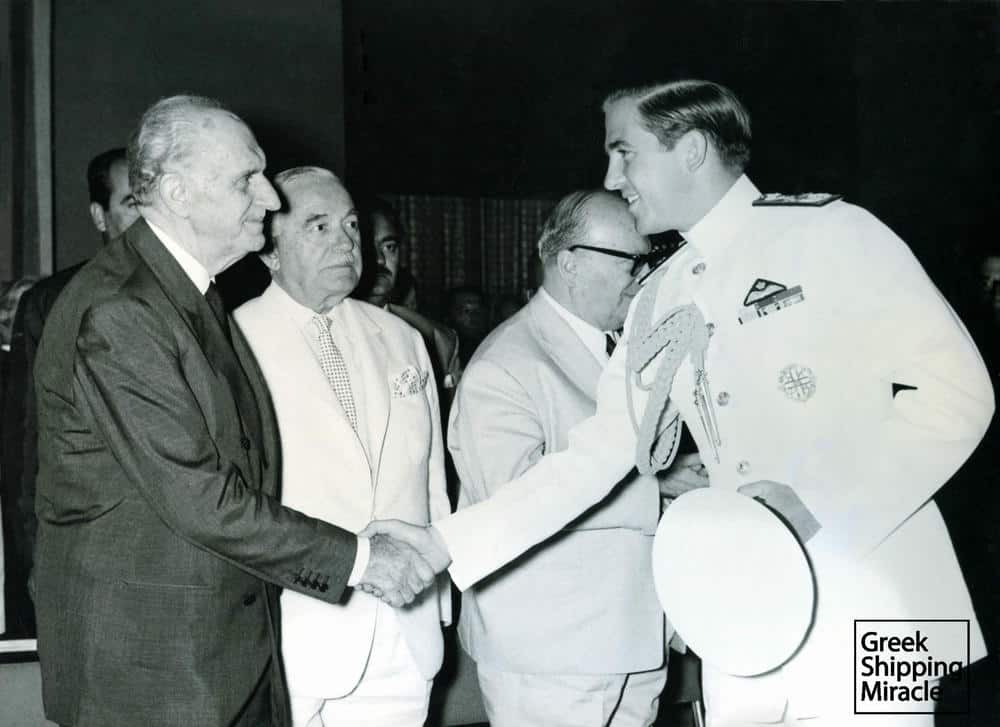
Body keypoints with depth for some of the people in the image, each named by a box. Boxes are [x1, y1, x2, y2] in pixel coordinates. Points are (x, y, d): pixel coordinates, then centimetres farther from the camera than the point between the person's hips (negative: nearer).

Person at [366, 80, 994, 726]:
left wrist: (816, 501, -20)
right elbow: (595, 455, 10)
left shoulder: (830, 232, -6)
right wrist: (446, 543, 3)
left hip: (871, 608, -4)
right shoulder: (658, 304, 10)